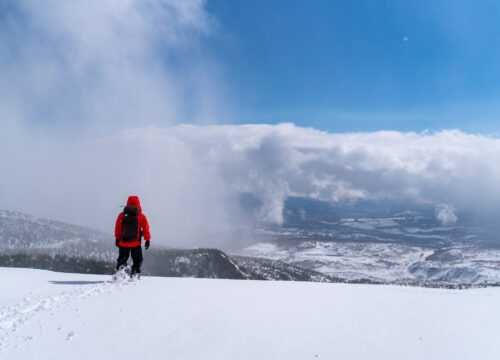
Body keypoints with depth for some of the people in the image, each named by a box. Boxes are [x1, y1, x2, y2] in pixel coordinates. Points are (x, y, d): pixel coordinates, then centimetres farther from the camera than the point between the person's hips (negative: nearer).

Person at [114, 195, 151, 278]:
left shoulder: (121, 215, -2)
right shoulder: (141, 216, -6)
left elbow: (117, 228, 5)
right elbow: (146, 229, -1)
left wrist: (117, 239, 16)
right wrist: (147, 240, 9)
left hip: (123, 243, 2)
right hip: (136, 243, -1)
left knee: (122, 258, 16)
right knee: (137, 260, 13)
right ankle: (135, 273, 4)